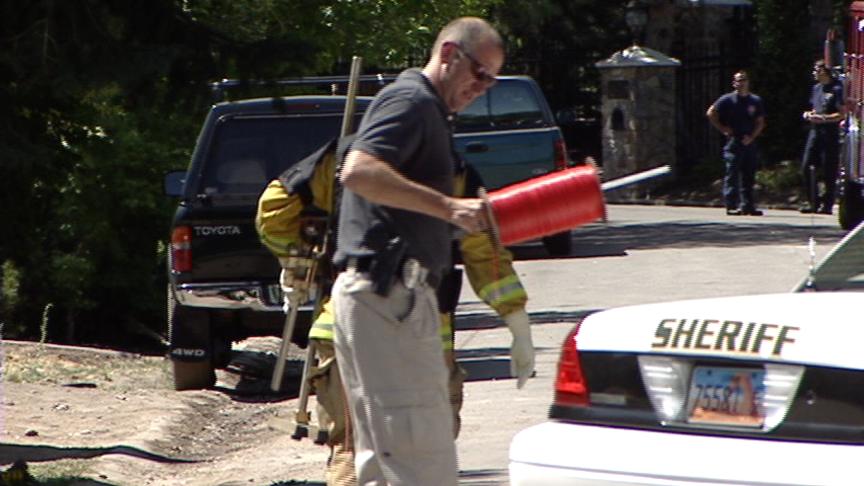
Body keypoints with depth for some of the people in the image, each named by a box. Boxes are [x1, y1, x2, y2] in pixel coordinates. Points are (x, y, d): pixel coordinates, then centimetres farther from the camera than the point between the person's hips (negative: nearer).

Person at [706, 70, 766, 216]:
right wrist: (723, 129, -5)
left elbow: (760, 122, 10)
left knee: (749, 177, 6)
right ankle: (731, 206, -7)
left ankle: (748, 206, 11)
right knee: (732, 175, -7)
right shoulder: (727, 100, 0)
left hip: (749, 142, 4)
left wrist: (752, 136, -5)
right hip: (733, 142, -4)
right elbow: (711, 113, -2)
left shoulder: (755, 101, 10)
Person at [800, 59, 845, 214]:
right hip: (815, 132, 8)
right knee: (806, 167, 3)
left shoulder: (836, 89, -8)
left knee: (829, 172, -3)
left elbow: (842, 114, -13)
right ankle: (812, 202, 10)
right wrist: (809, 114, 7)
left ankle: (827, 204, 2)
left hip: (830, 133, -8)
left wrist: (822, 118, -20)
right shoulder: (816, 88, 16)